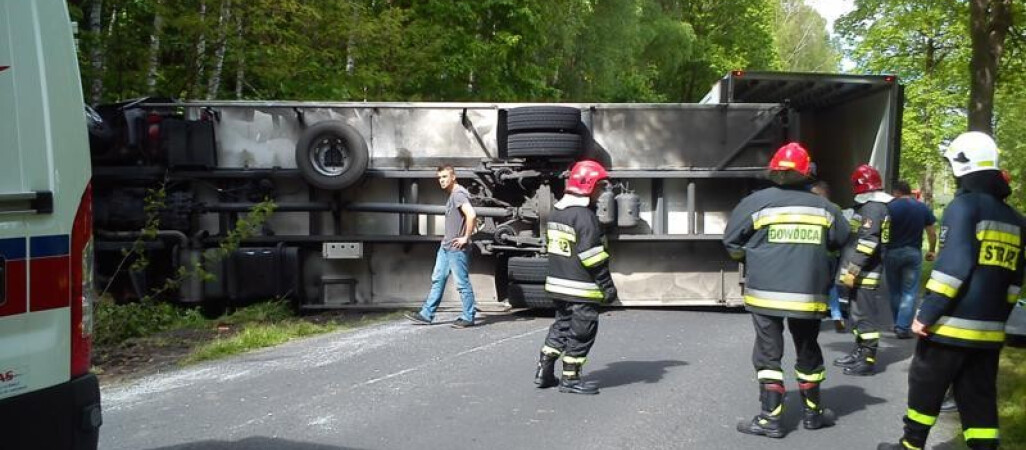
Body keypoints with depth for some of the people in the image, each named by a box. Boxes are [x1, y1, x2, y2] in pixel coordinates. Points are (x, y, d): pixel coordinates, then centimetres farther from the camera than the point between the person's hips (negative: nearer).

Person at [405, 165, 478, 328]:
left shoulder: (458, 194, -16)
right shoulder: (452, 195, 14)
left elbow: (471, 215, -31)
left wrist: (466, 237, -23)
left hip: (457, 248, -10)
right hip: (446, 247, 10)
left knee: (462, 283, -2)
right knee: (437, 280, 11)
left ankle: (468, 318, 6)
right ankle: (426, 315, 15)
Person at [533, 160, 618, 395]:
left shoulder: (556, 210, 12)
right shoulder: (584, 216, -17)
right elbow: (592, 255, -20)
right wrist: (607, 285, -15)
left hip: (557, 283, 9)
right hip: (581, 288, -9)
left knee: (562, 326, 19)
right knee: (582, 332, 1)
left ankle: (544, 371, 21)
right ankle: (570, 379, 7)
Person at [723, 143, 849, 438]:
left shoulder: (757, 202, -7)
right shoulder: (823, 206, 3)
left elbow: (731, 242, -3)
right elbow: (840, 242, 14)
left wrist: (751, 260, 18)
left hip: (766, 292, -3)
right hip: (808, 294, 3)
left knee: (768, 354, 5)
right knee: (808, 352, 18)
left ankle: (771, 419, 3)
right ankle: (812, 413, 29)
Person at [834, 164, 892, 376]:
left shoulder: (873, 208, -15)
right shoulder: (868, 206, 17)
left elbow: (868, 242, -24)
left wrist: (853, 269, -23)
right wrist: (851, 270, 23)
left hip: (865, 273, -11)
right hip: (859, 273, 11)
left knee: (864, 315, -7)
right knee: (856, 313, 18)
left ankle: (869, 360, -3)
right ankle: (859, 352, 29)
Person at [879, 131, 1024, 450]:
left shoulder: (964, 206, -11)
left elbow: (953, 267, -19)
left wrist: (926, 314, -17)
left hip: (952, 325, -6)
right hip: (989, 330, 7)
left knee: (926, 388, 9)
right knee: (979, 399, 10)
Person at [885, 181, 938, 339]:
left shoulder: (891, 206, -7)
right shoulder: (923, 208, 3)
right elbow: (932, 233, 5)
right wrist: (931, 250, 17)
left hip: (892, 252, -1)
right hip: (914, 253, 1)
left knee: (894, 291, 13)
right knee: (910, 292, 1)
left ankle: (898, 324, 21)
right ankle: (903, 327, -7)